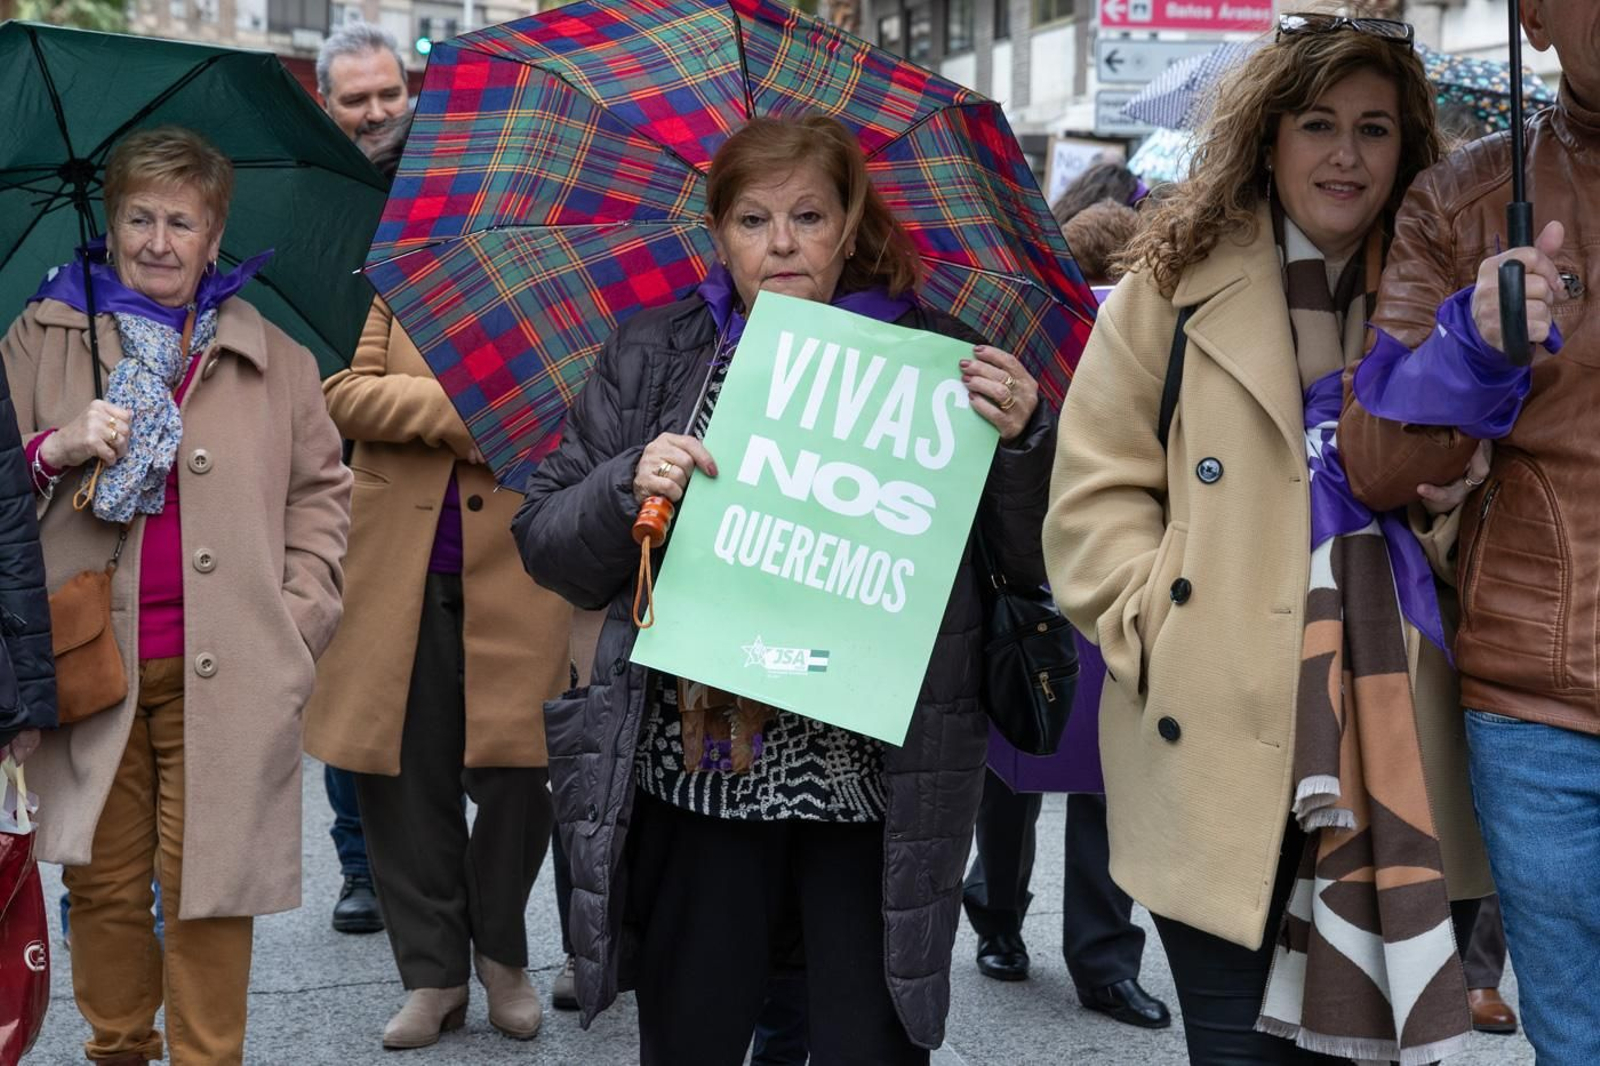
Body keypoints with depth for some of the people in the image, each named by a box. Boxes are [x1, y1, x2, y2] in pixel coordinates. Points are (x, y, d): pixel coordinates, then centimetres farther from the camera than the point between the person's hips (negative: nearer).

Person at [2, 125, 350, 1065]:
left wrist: (302, 616, 0)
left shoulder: (274, 358, 10)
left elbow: (322, 488, 11)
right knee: (104, 883, 5)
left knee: (208, 881, 1)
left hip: (224, 670, 0)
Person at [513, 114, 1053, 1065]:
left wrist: (1022, 441, -15)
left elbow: (1037, 561, 3)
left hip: (881, 790, -1)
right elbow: (549, 548, 7)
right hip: (689, 778, 2)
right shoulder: (652, 356, 8)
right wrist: (629, 488, -12)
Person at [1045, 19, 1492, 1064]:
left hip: (1395, 754, 3)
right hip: (1222, 753, -3)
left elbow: (1483, 540, 18)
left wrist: (1451, 506, -4)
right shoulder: (1176, 283, 3)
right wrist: (1169, 635, -12)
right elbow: (1096, 498, 0)